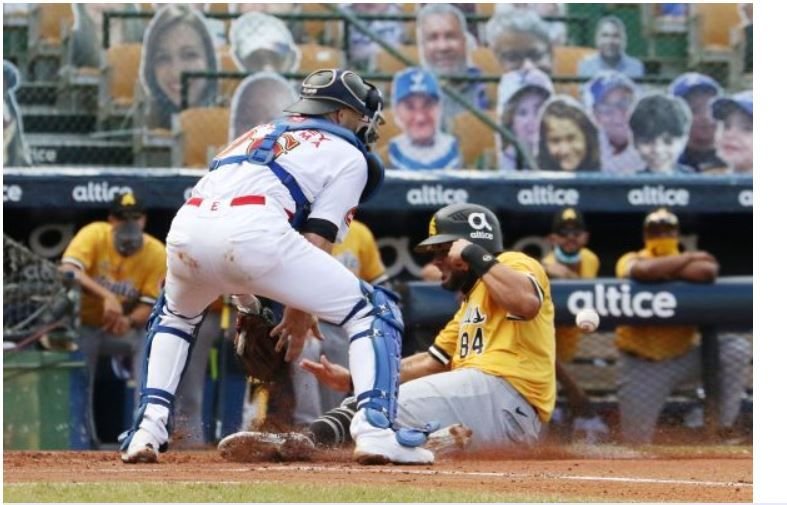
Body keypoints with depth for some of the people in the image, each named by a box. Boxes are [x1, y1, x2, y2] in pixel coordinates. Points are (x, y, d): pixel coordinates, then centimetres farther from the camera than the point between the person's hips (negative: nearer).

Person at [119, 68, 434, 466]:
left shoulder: (262, 133, 39)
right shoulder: (349, 155, 21)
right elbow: (317, 240, 9)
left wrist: (244, 296, 38)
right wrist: (299, 312, 15)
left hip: (186, 227, 6)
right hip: (253, 232, -6)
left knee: (175, 314, 38)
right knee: (373, 312, 8)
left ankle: (147, 428, 21)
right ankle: (375, 429, -10)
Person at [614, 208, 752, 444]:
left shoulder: (693, 263, 1)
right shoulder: (630, 260, -6)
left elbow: (707, 272, -26)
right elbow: (643, 270, -33)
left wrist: (664, 270, -21)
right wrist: (688, 258, -20)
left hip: (683, 356, 2)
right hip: (641, 364, -2)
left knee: (737, 349, -19)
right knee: (636, 439, -4)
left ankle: (724, 428, -14)